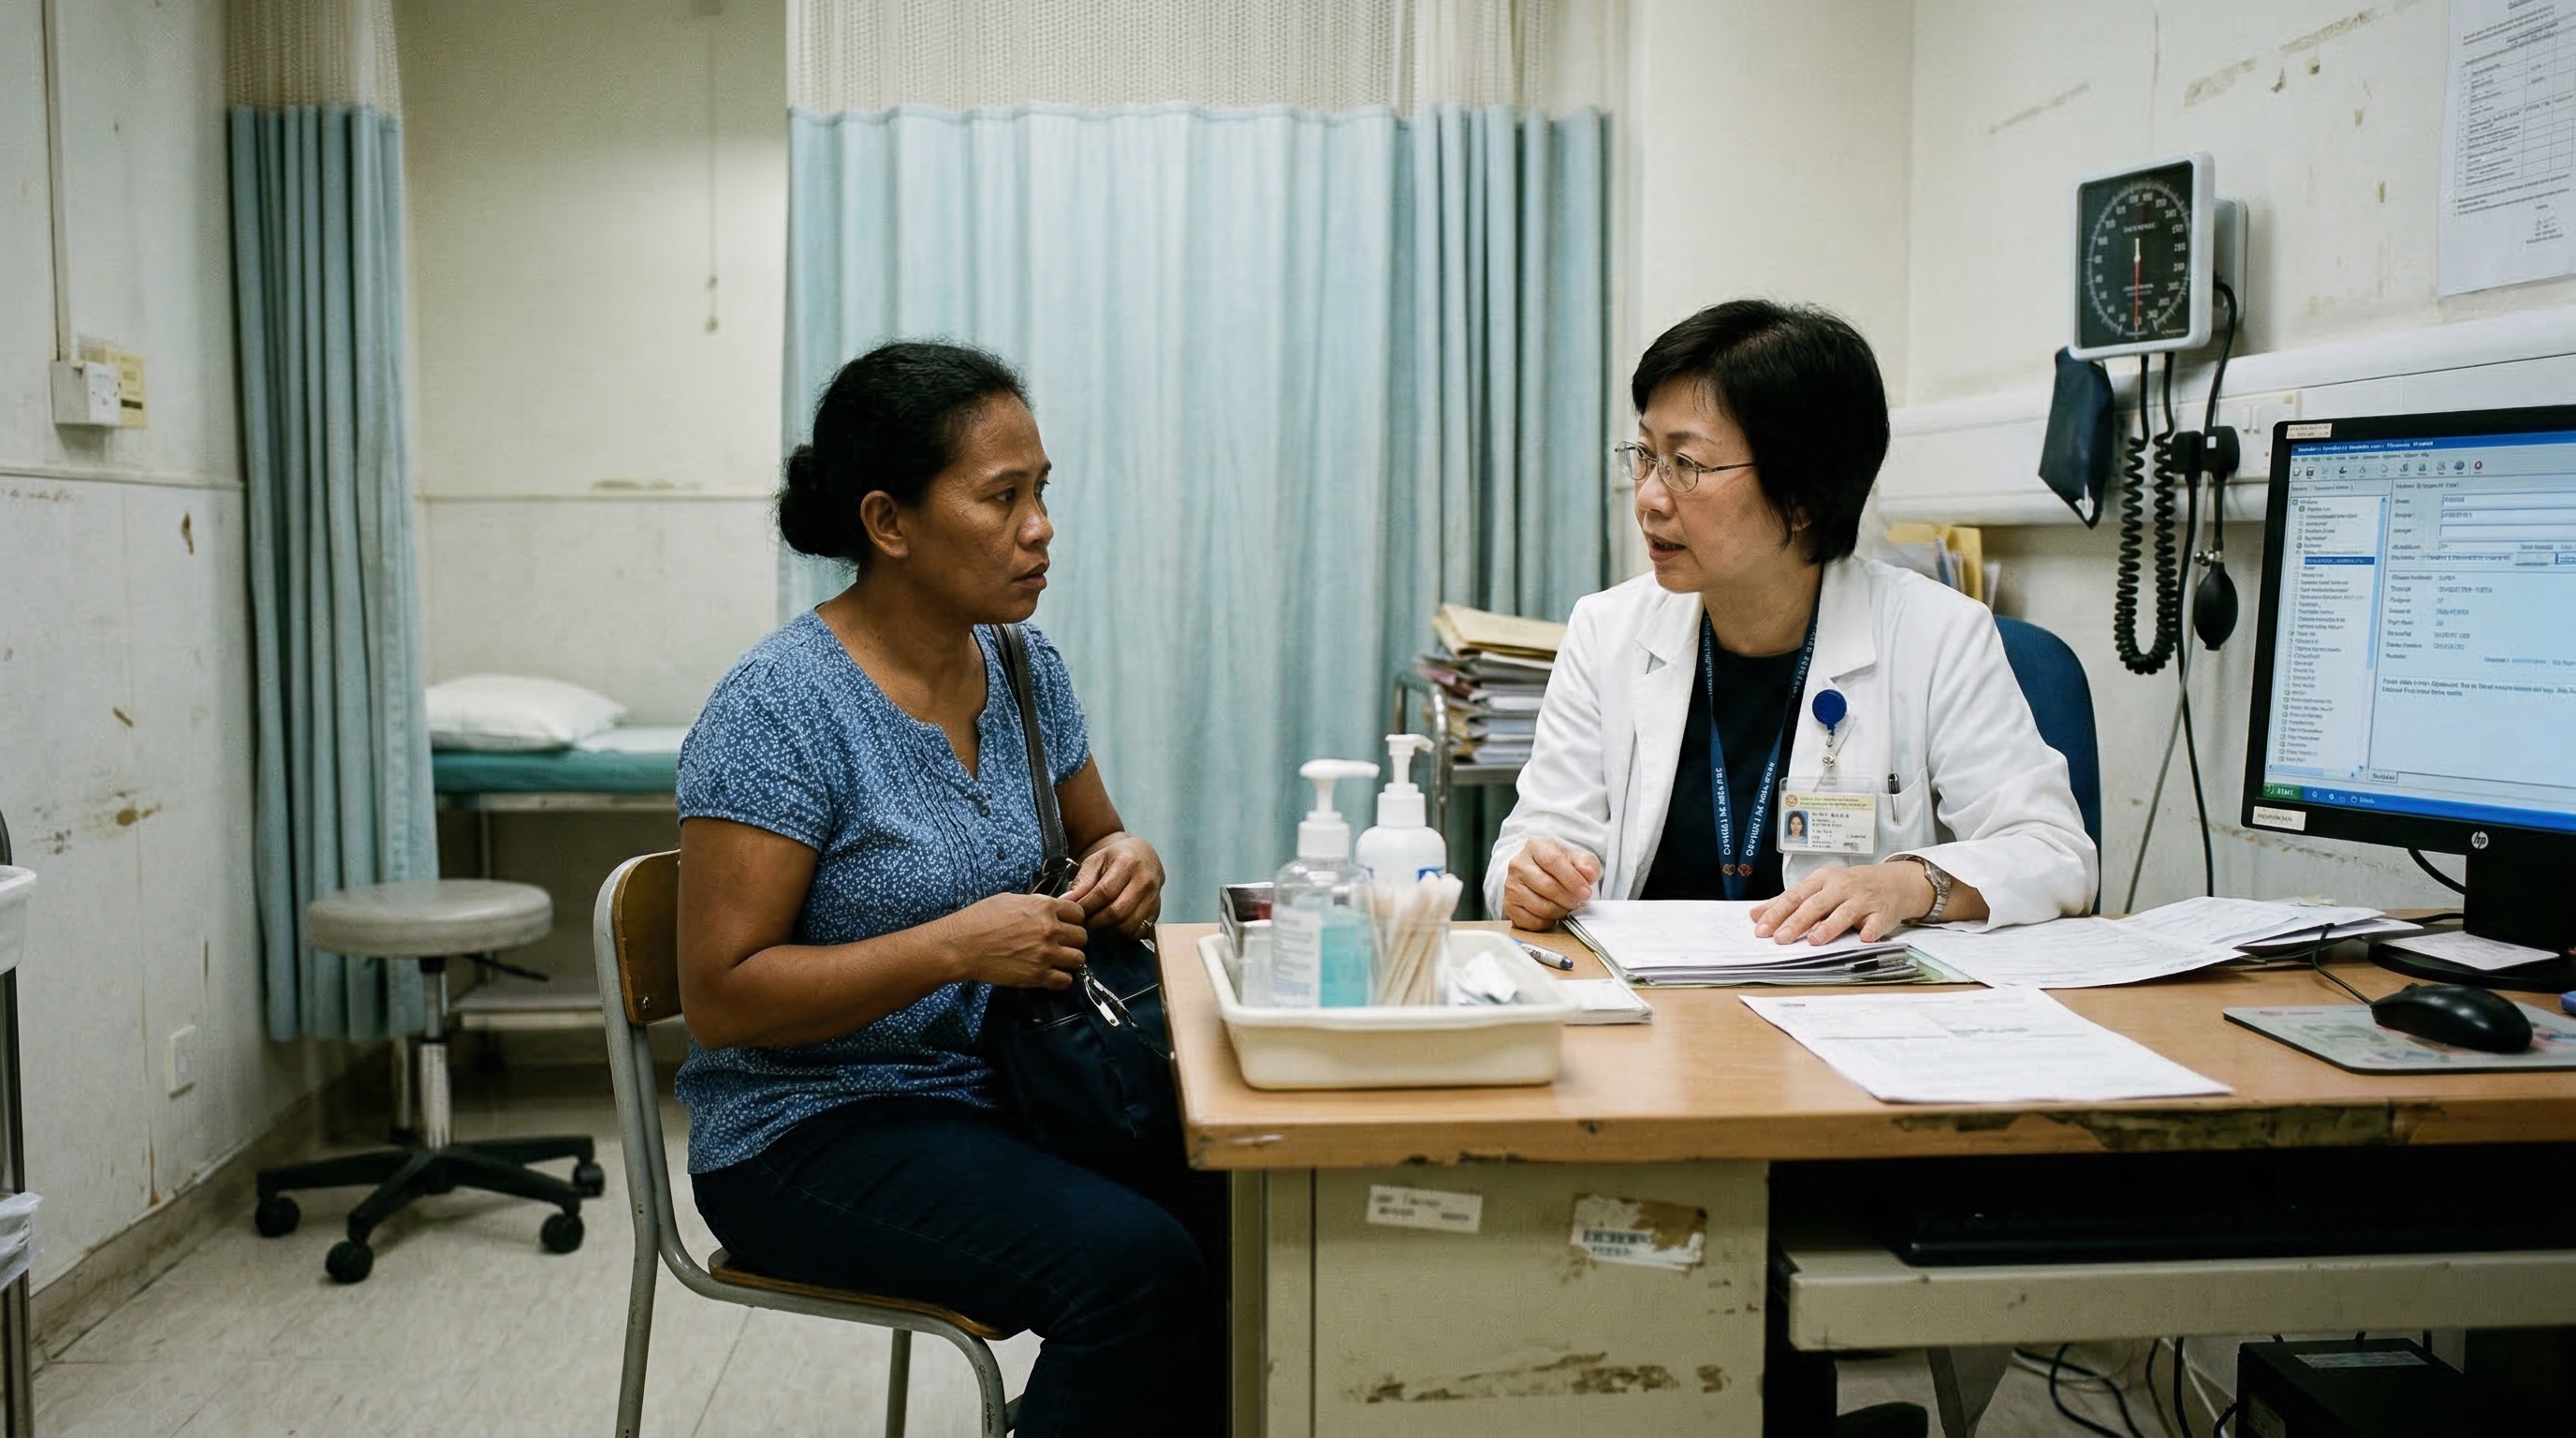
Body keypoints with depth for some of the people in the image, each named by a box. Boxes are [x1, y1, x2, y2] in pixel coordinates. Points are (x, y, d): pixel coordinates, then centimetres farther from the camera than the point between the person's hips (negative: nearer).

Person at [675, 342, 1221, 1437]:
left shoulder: (1022, 665, 4)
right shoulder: (780, 708, -16)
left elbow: (1096, 839, 17)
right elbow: (721, 999, -17)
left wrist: (1127, 862, -7)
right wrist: (955, 947, -27)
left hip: (998, 1091, 7)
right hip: (811, 1132, -6)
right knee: (1134, 1266, -28)